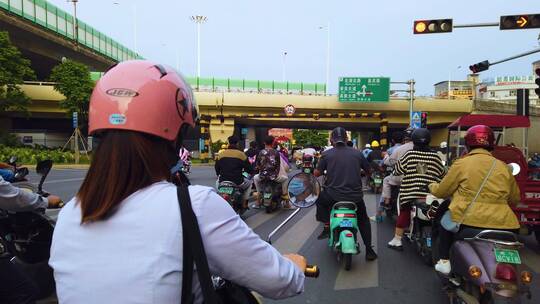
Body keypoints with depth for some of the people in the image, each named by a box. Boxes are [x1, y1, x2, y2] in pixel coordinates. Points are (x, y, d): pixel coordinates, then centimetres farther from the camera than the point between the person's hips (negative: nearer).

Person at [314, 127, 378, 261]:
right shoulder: (357, 153, 2)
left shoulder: (327, 154, -3)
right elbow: (369, 170, 12)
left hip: (333, 195, -1)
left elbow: (317, 173, 1)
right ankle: (369, 250, 24)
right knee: (363, 220, 27)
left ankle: (326, 227, 23)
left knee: (320, 201, 32)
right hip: (355, 196, 2)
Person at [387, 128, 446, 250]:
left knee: (404, 214, 13)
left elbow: (397, 171, 0)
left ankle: (397, 241, 18)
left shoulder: (409, 155, -7)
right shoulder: (435, 156, -2)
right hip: (431, 194, 1)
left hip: (410, 194, -1)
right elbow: (442, 174, 10)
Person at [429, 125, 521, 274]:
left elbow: (442, 191, 6)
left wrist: (432, 186, 28)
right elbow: (515, 199, 20)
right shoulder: (503, 167, 10)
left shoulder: (461, 163, -1)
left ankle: (444, 261, 22)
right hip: (502, 225, 3)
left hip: (468, 220, -3)